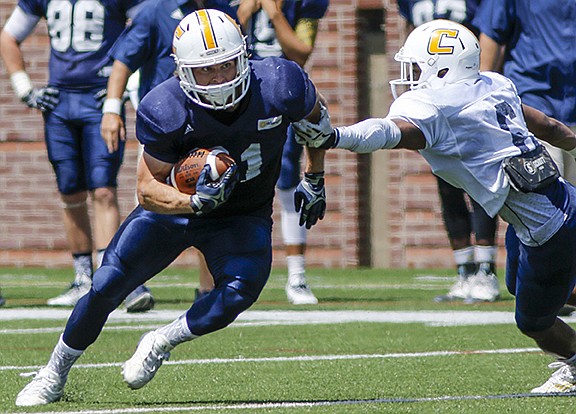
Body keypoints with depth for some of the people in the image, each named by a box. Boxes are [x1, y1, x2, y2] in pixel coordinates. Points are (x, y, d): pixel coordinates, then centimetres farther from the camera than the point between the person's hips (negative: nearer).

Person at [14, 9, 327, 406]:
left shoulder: (279, 87, -27)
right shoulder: (166, 111, -30)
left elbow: (316, 118, -1)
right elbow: (148, 191, -23)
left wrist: (314, 181, 6)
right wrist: (195, 201, -42)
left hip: (243, 219, 1)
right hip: (174, 205, 0)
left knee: (239, 291, -27)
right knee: (107, 287, -4)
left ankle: (159, 344, -1)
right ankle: (54, 374, 20)